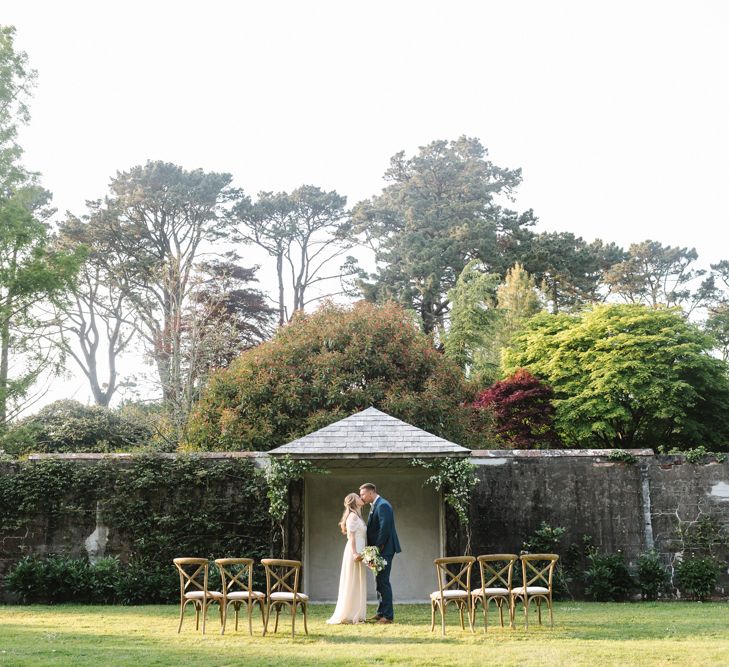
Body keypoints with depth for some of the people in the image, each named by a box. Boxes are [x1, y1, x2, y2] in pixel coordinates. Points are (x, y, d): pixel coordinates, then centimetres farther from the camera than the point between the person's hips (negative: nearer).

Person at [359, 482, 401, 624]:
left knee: (383, 581, -8)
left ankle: (388, 615, -4)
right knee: (380, 581, 14)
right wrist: (371, 548, 7)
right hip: (378, 550, 10)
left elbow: (385, 528, -21)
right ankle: (381, 613, 21)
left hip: (384, 550, -10)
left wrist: (377, 548, -18)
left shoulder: (383, 505, -15)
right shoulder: (375, 506, 17)